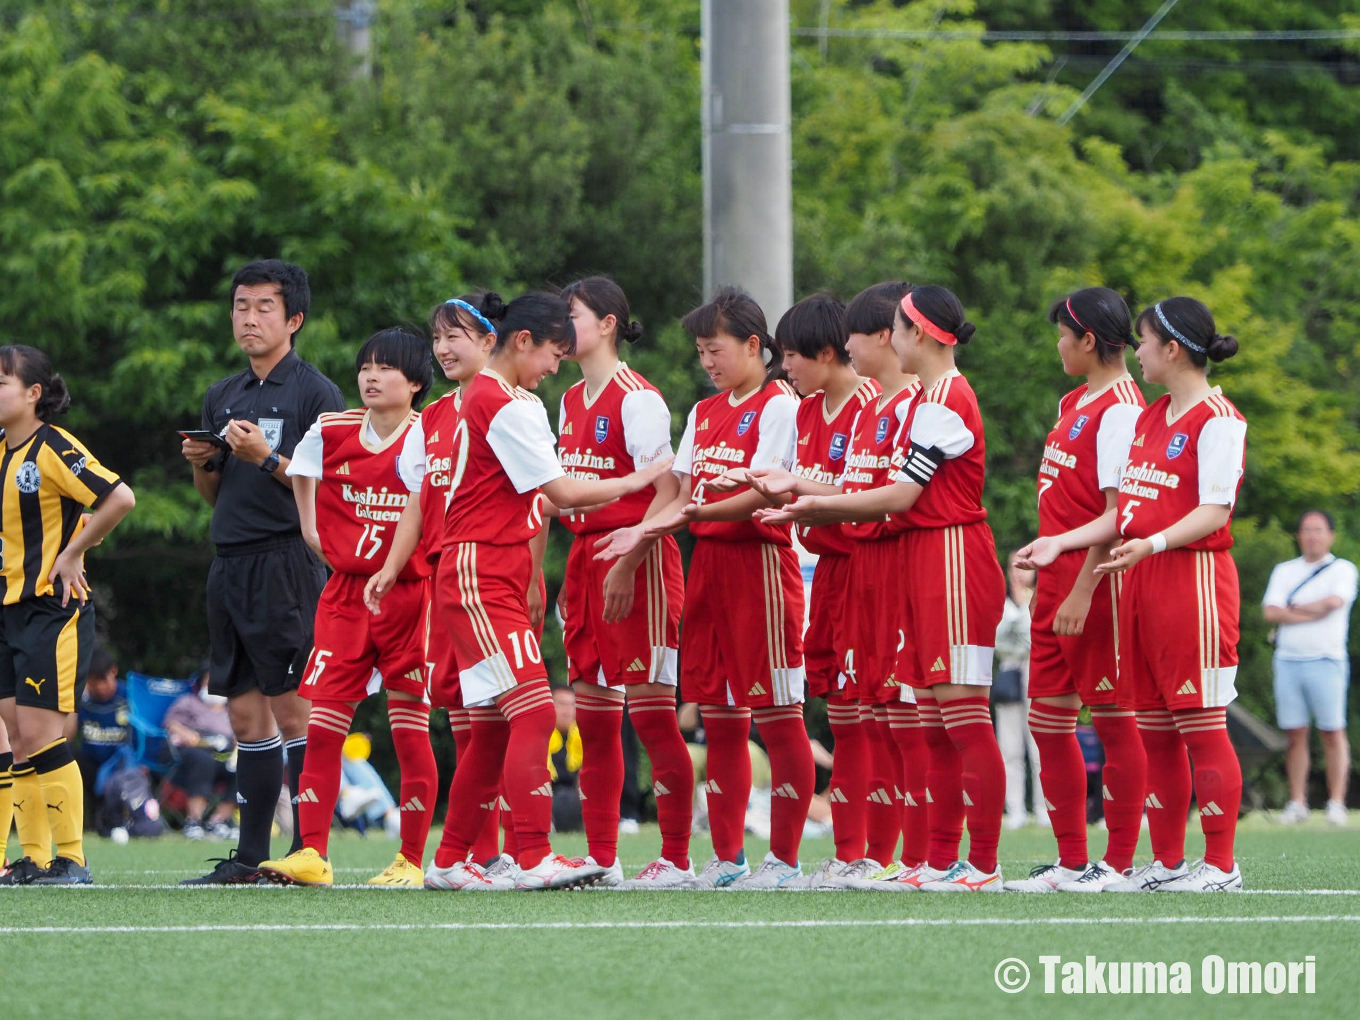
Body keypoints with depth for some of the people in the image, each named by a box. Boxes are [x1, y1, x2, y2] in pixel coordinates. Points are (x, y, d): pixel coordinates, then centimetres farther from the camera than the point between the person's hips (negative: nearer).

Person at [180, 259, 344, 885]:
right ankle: (249, 856, 11)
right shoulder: (222, 397, 18)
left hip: (287, 563, -7)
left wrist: (266, 459, -19)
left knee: (293, 710, -8)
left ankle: (308, 851, -7)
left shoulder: (315, 393, -4)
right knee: (246, 714, 8)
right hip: (230, 566, 7)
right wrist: (202, 465, 3)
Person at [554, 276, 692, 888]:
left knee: (649, 709, -8)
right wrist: (570, 576, 13)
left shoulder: (637, 399, -10)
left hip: (637, 559, -8)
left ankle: (676, 857, -4)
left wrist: (626, 564, -21)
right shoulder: (570, 403, 15)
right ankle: (600, 859, 11)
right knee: (592, 712, 7)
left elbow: (666, 493, -15)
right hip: (586, 556, 8)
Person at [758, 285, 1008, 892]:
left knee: (963, 715, -9)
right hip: (923, 562, 10)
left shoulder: (943, 400, -12)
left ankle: (983, 864, -9)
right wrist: (812, 507, 10)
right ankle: (942, 860, 10)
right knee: (935, 723, 9)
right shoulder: (931, 398, 18)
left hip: (952, 560, -10)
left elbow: (901, 496, -13)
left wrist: (817, 505, -4)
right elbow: (904, 496, 15)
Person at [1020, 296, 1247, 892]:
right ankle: (1166, 861, 13)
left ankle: (1220, 865, -6)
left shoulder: (1216, 418, -8)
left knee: (1200, 723, -8)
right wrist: (1060, 543, 15)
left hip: (1194, 577, -9)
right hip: (1139, 582, 9)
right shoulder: (1149, 419, 20)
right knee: (1153, 727, 8)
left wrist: (1154, 543, -29)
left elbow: (1214, 512, -15)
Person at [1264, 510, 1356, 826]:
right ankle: (1297, 802, 3)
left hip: (1326, 660, -3)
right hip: (1288, 660, 3)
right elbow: (1271, 612, 1)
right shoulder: (1284, 571, 15)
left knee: (1332, 733, -5)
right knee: (1295, 735, 1)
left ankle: (1336, 802, -5)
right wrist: (1313, 613, -8)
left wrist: (1291, 610, -2)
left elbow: (1333, 602, -12)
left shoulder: (1343, 569, 6)